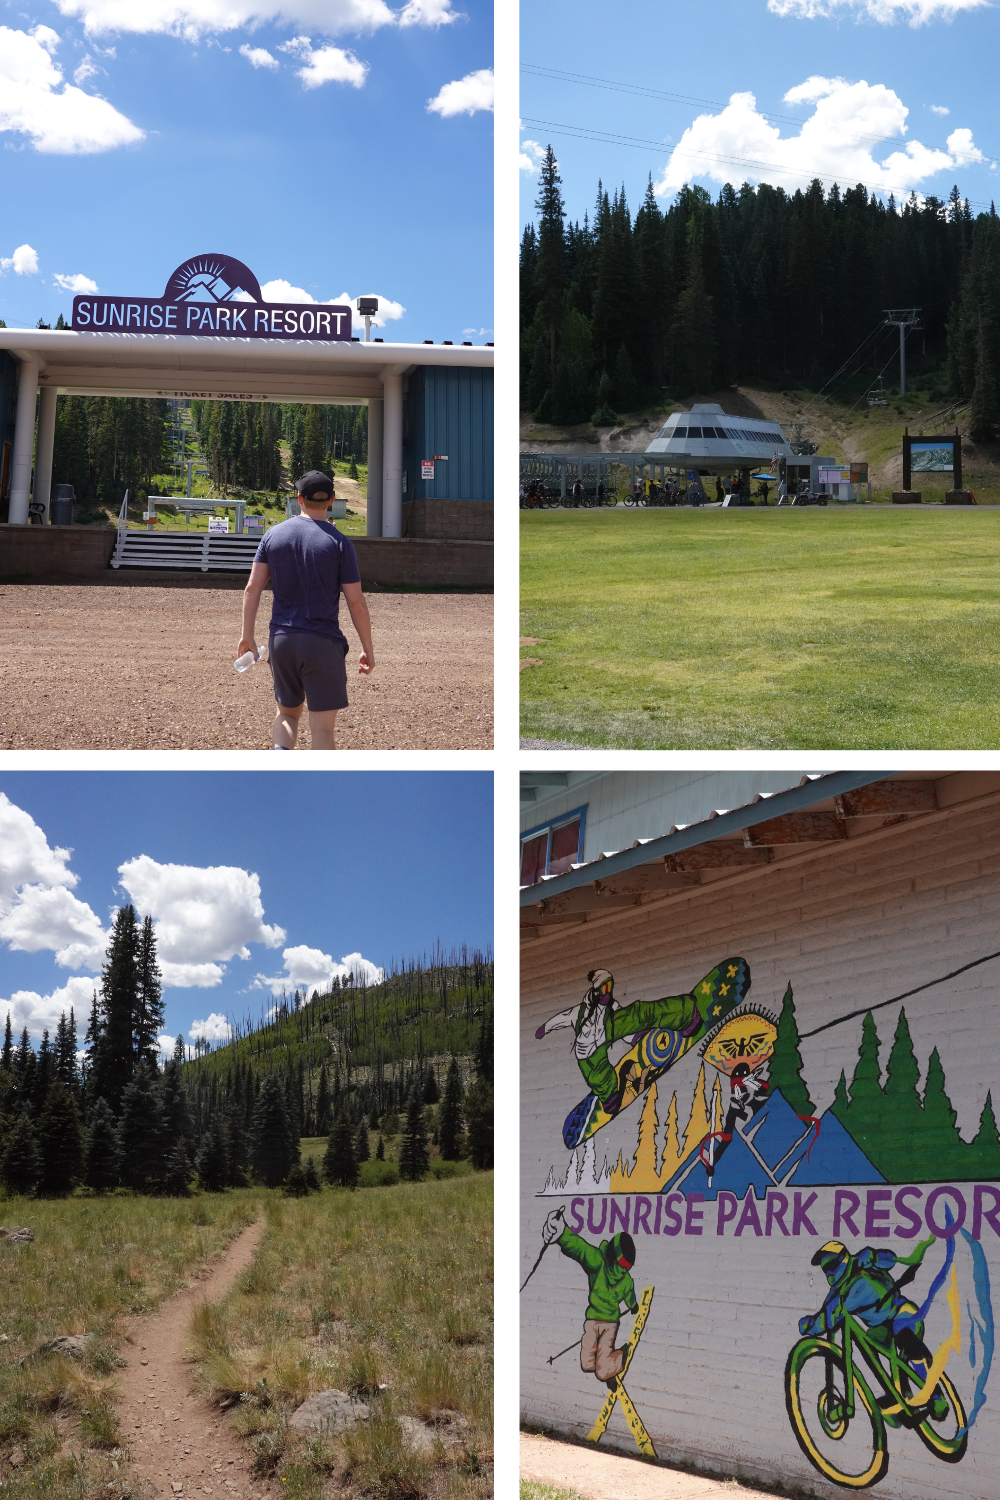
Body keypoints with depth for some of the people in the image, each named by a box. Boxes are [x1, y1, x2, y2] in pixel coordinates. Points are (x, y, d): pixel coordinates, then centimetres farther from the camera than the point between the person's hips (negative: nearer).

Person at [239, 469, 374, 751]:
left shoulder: (273, 535, 5)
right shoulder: (339, 543, -5)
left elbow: (252, 589, 1)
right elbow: (356, 603, -6)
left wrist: (247, 635, 7)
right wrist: (368, 650, 3)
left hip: (281, 640, 4)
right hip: (323, 643, -3)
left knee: (287, 712, 20)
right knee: (323, 727, 1)